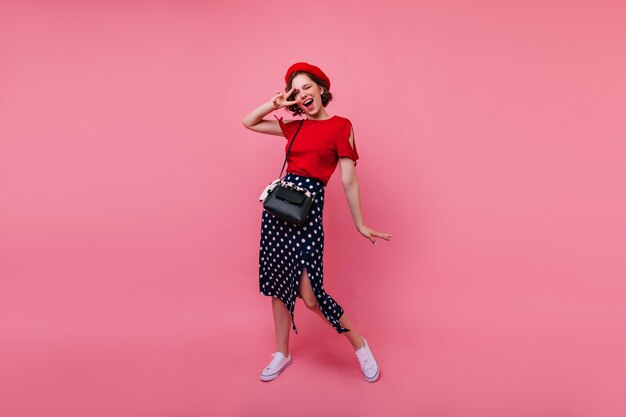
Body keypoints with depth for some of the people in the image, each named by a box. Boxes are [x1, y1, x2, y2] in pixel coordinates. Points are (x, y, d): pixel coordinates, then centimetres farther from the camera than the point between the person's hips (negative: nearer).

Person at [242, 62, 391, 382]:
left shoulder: (341, 126, -3)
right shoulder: (295, 126, 14)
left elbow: (348, 179, -6)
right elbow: (248, 123, 23)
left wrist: (360, 224, -4)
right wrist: (275, 104, 8)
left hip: (308, 204, -6)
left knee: (308, 293, -10)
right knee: (277, 282, 12)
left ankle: (358, 343, 14)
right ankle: (282, 353, 29)